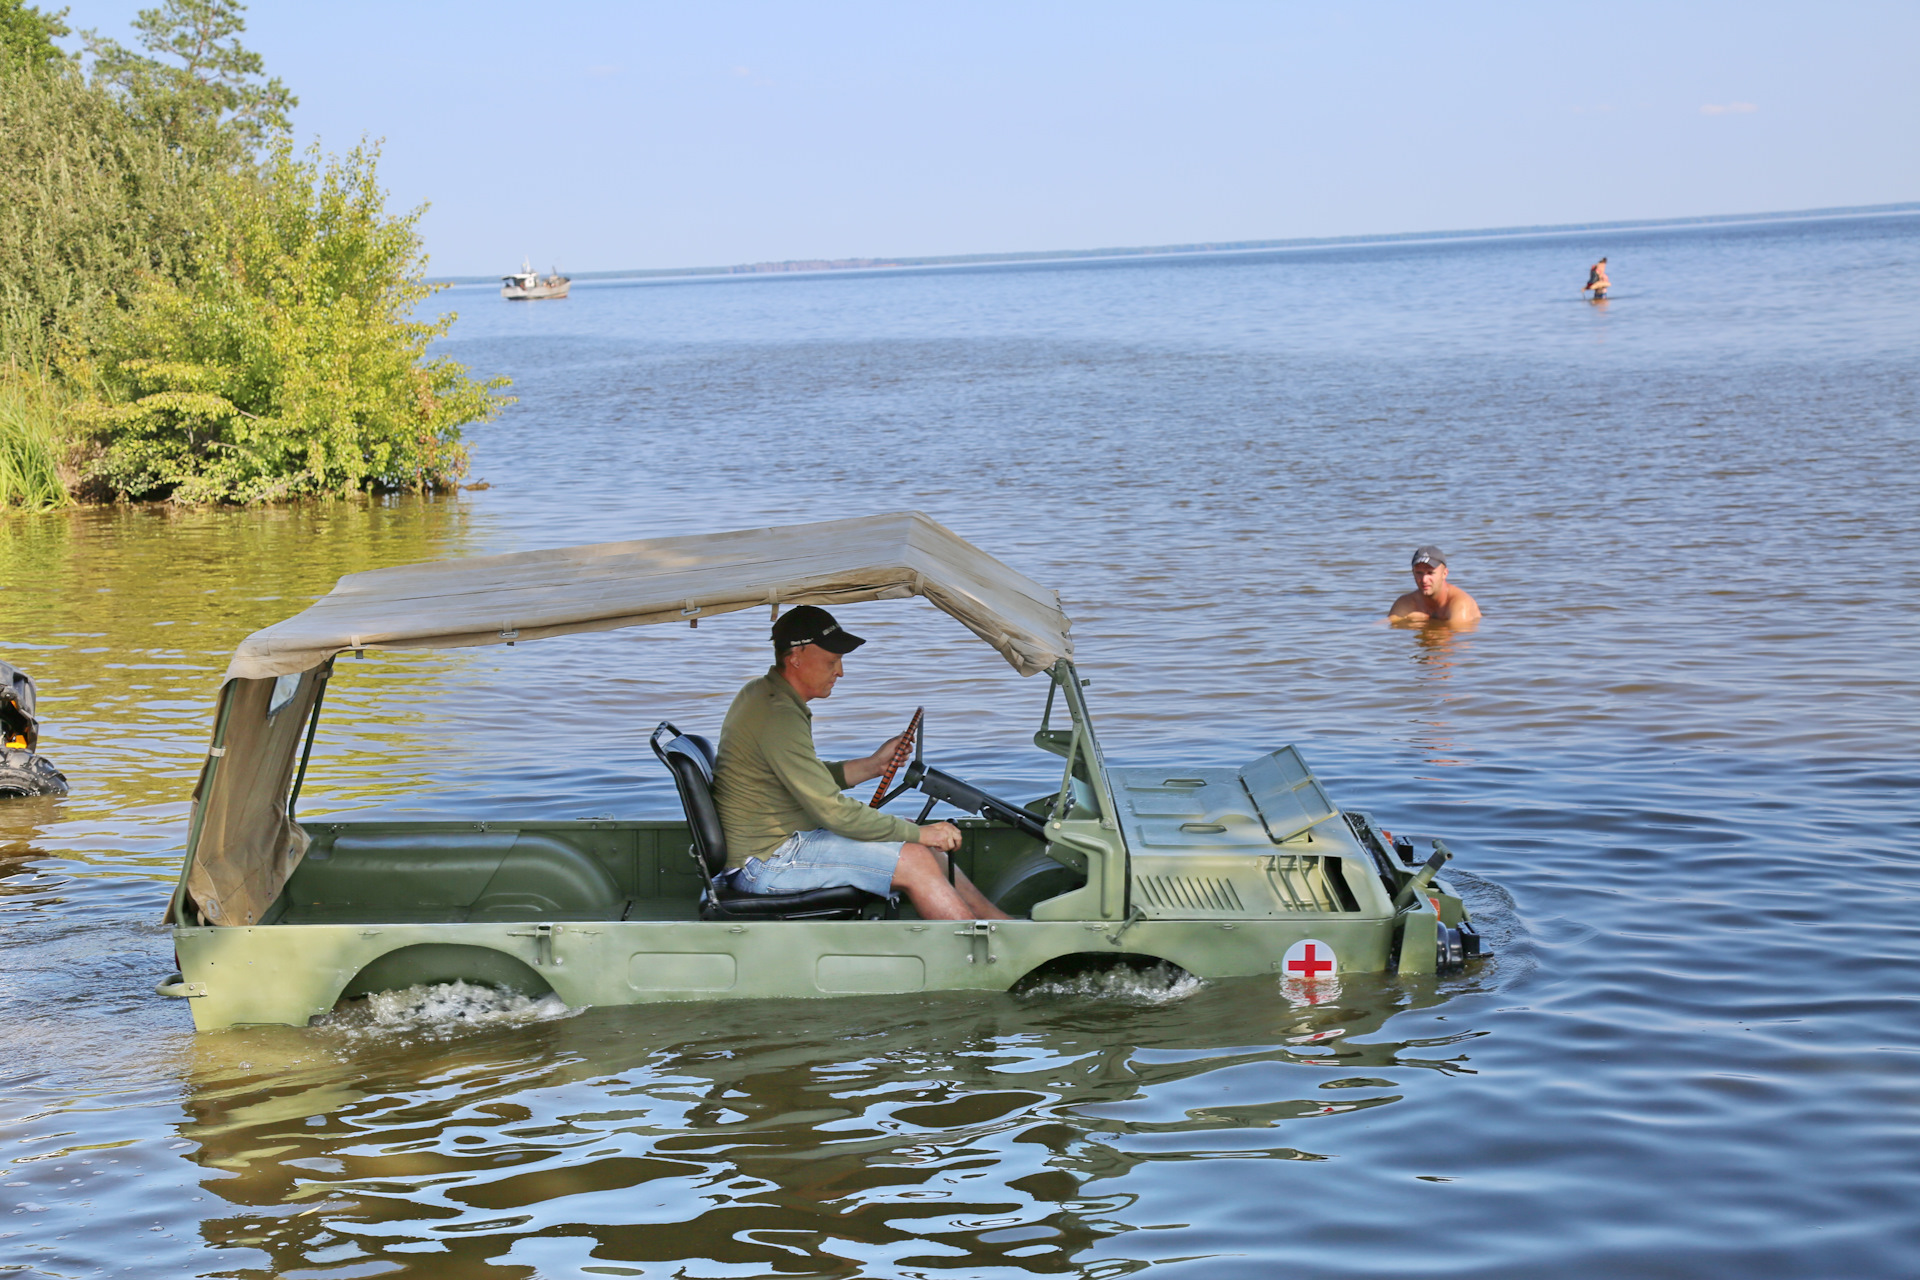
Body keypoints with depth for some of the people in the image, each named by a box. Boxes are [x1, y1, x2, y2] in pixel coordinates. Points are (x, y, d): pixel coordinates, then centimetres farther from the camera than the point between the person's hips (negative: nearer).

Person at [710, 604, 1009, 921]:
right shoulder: (778, 716, -22)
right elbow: (834, 811, -23)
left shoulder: (761, 694, 11)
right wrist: (919, 832, -15)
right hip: (767, 863, -10)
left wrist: (873, 765, 9)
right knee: (914, 860, -14)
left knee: (927, 849, 8)